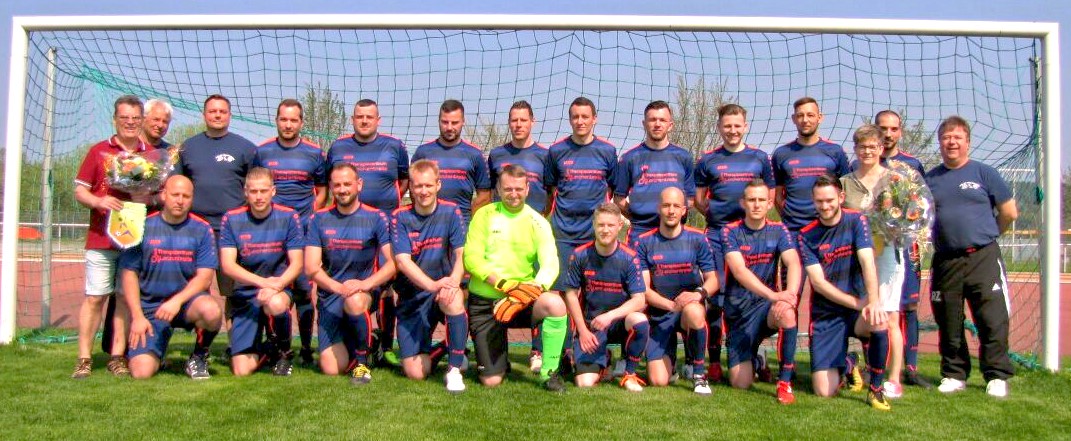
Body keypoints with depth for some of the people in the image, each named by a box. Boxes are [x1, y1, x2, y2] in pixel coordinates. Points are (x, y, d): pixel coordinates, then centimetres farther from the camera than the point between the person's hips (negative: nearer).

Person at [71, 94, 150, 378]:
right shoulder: (98, 151, 7)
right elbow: (79, 191, 6)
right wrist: (98, 201, -14)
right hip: (101, 238, -1)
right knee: (95, 297, 0)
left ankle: (117, 357, 10)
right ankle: (84, 358, 6)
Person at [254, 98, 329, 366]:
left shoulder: (314, 153, 6)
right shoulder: (262, 152, 8)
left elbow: (322, 191, 12)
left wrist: (310, 215, -1)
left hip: (304, 231, -1)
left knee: (303, 289, -1)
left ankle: (306, 348, 7)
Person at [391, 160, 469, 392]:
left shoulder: (450, 212, -2)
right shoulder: (400, 217, -4)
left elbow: (462, 253, -10)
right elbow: (402, 261, -15)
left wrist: (453, 281, -32)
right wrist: (433, 285, -32)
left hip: (444, 289, 0)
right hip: (412, 297, 0)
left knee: (454, 300, -39)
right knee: (415, 373, -8)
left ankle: (455, 369, -20)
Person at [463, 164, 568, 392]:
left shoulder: (537, 222, 1)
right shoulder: (484, 215, 0)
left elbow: (551, 264, -11)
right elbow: (471, 258, -10)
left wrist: (528, 292, -29)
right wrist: (505, 284, -24)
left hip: (521, 299, 1)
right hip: (483, 302, -1)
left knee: (555, 304, -33)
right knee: (491, 381, -8)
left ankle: (549, 373, -12)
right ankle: (498, 360, 31)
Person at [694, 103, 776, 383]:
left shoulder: (760, 158, 10)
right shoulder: (707, 160, 8)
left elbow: (770, 196, 15)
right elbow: (698, 200, 11)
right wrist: (715, 214, -2)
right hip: (717, 234, 0)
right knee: (715, 297, 0)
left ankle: (755, 359, 12)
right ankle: (714, 361, 8)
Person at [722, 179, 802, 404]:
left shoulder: (778, 230, 0)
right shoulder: (730, 232, -7)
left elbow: (793, 263, -16)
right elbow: (739, 271, -21)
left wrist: (791, 293, -36)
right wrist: (773, 295, -35)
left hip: (767, 304, 1)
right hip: (738, 309, -1)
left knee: (786, 313, -37)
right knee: (740, 383, -8)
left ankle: (785, 382, -21)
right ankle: (754, 359, 30)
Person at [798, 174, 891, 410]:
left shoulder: (856, 221, -3)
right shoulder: (806, 236, -2)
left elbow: (867, 262, -16)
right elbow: (818, 282, -8)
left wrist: (874, 301, -31)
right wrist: (857, 303, -18)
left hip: (859, 307, 0)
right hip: (826, 313, 0)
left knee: (879, 323, -38)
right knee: (824, 391, -8)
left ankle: (876, 389, -12)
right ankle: (845, 364, 29)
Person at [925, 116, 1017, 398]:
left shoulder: (984, 173, 2)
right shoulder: (930, 179, 10)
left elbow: (1009, 213, 7)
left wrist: (985, 235, 13)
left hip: (983, 258, -3)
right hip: (945, 261, 3)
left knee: (992, 320, -5)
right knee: (948, 322, 9)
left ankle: (997, 376, 7)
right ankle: (954, 374, 21)